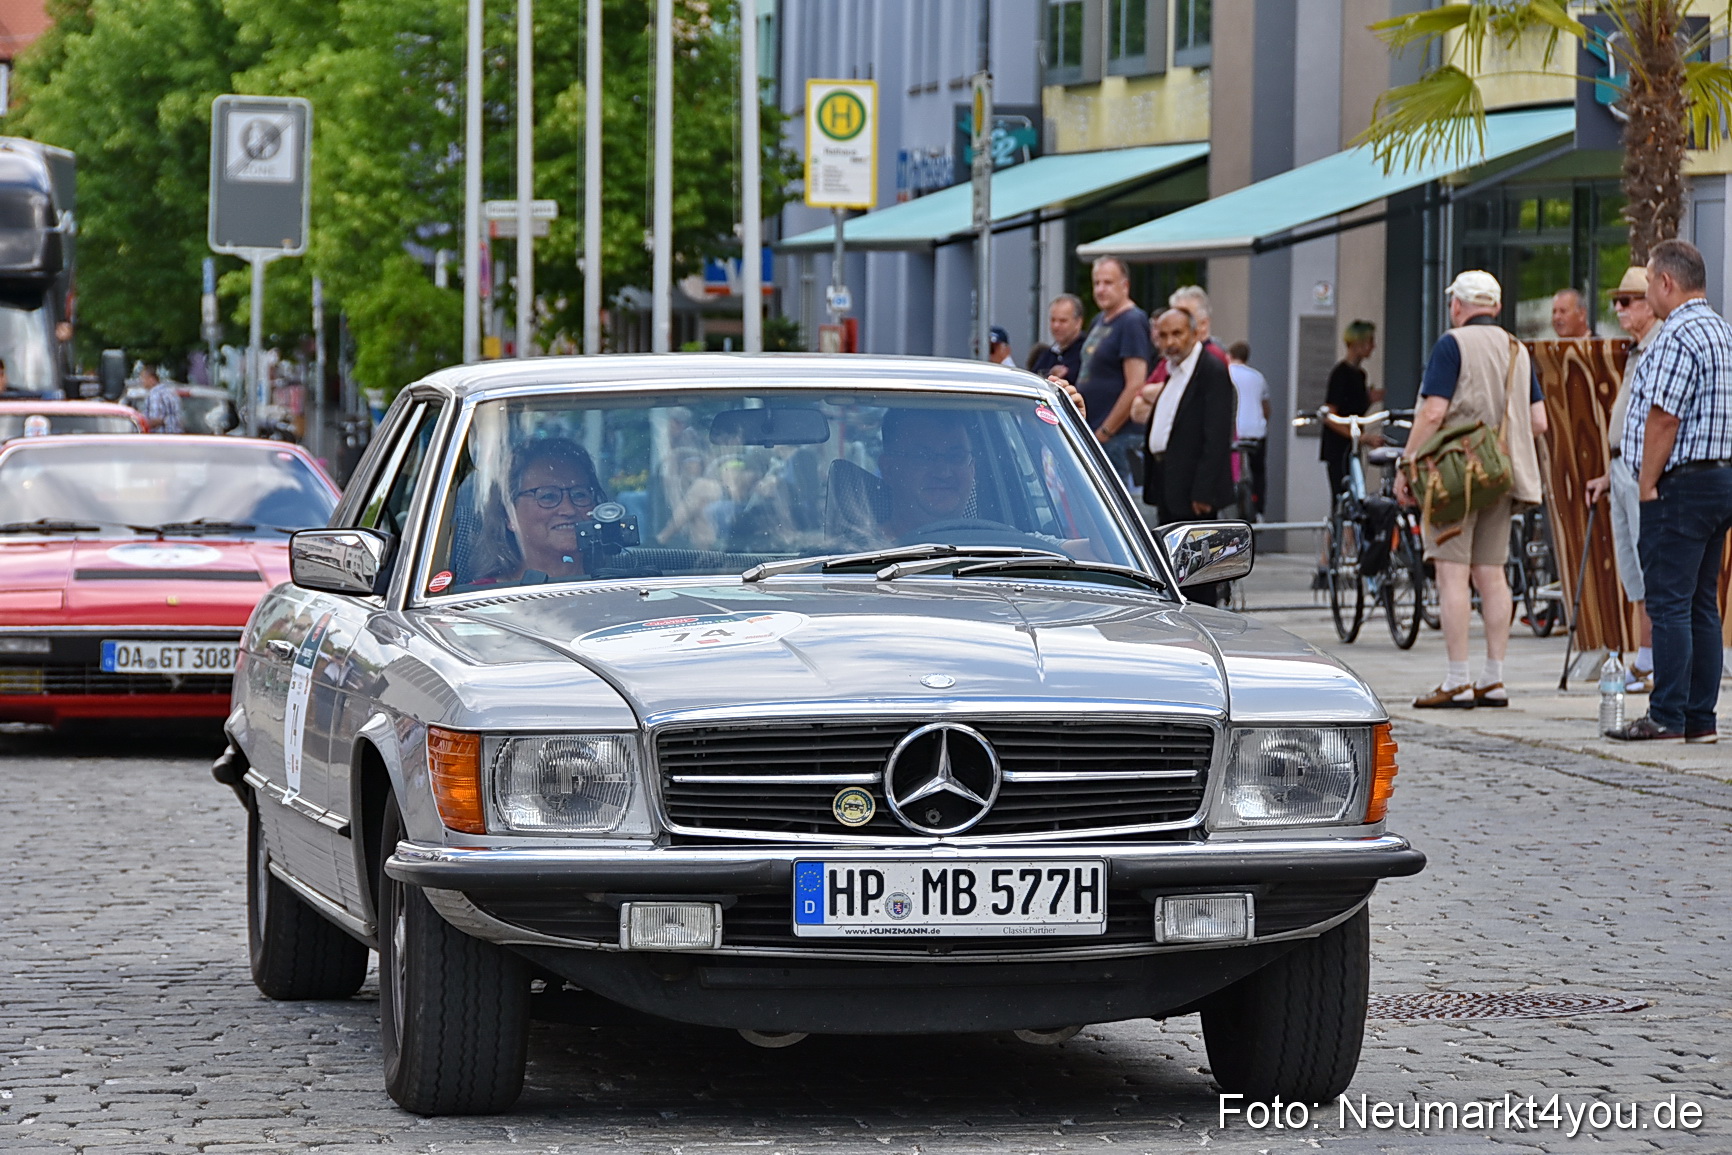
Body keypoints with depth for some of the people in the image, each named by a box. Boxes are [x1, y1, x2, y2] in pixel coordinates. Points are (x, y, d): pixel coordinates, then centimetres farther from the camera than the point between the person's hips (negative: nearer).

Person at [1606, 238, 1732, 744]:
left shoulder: (1679, 337, -15)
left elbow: (1663, 419, -19)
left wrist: (1647, 485, -12)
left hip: (1681, 484, -10)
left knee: (1669, 602, -7)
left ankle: (1667, 716, -7)